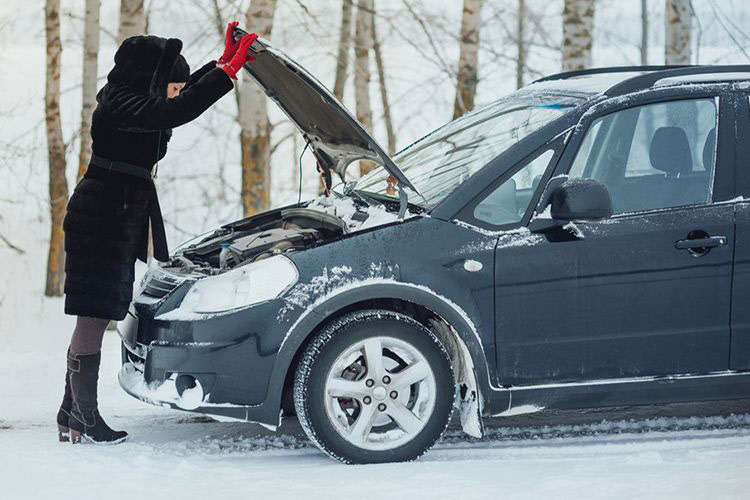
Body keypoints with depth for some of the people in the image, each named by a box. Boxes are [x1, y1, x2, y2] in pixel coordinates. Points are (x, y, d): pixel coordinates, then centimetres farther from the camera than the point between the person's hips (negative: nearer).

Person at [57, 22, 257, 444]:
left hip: (119, 219, 11)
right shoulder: (120, 106, -17)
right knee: (94, 318, -8)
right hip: (100, 219, -11)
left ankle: (71, 416, 17)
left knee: (93, 321, 12)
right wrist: (228, 72, -30)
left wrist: (223, 63, 21)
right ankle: (84, 418, -5)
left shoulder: (130, 101, 12)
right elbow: (176, 113, -31)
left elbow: (185, 95, 28)